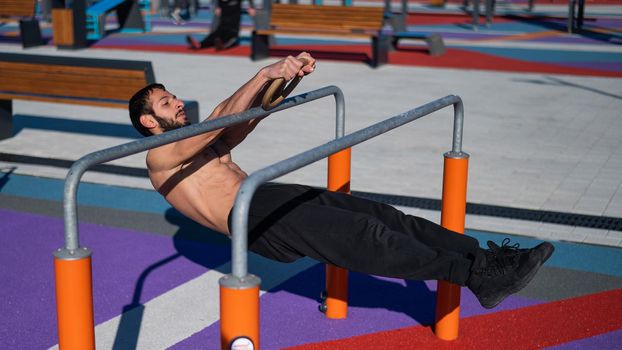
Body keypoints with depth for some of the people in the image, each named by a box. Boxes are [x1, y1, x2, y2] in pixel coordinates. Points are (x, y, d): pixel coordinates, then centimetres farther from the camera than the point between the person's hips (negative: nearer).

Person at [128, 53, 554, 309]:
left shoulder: (204, 142, 30)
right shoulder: (160, 158, 5)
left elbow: (250, 115, 19)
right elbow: (222, 116, -12)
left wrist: (286, 77, 0)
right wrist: (265, 73, -21)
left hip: (274, 195, 8)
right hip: (251, 218, -8)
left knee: (380, 214, -11)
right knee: (360, 235, -24)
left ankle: (485, 255, -17)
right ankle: (478, 276, -30)